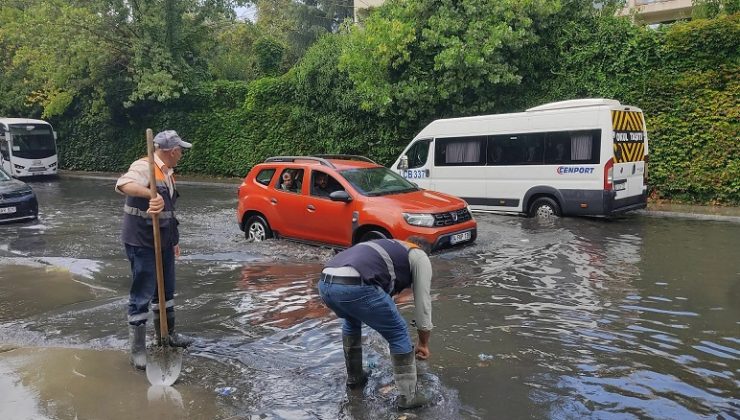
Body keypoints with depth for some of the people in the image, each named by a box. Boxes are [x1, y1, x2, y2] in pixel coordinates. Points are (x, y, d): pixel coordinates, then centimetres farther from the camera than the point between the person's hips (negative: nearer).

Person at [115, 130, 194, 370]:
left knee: (166, 290, 20)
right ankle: (137, 350, 10)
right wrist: (151, 194, -53)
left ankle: (166, 334, 37)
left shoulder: (167, 173, 12)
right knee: (142, 296, -2)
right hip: (141, 244, -9)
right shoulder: (144, 167, -17)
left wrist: (174, 240, 25)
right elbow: (123, 184, -38)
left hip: (163, 243, 9)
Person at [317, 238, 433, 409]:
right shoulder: (420, 257, 22)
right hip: (354, 286, -7)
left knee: (351, 321, 39)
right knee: (398, 333, 14)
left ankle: (354, 377, 47)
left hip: (325, 284, 8)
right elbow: (423, 303, 21)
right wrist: (423, 343, 36)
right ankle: (409, 396, 21)